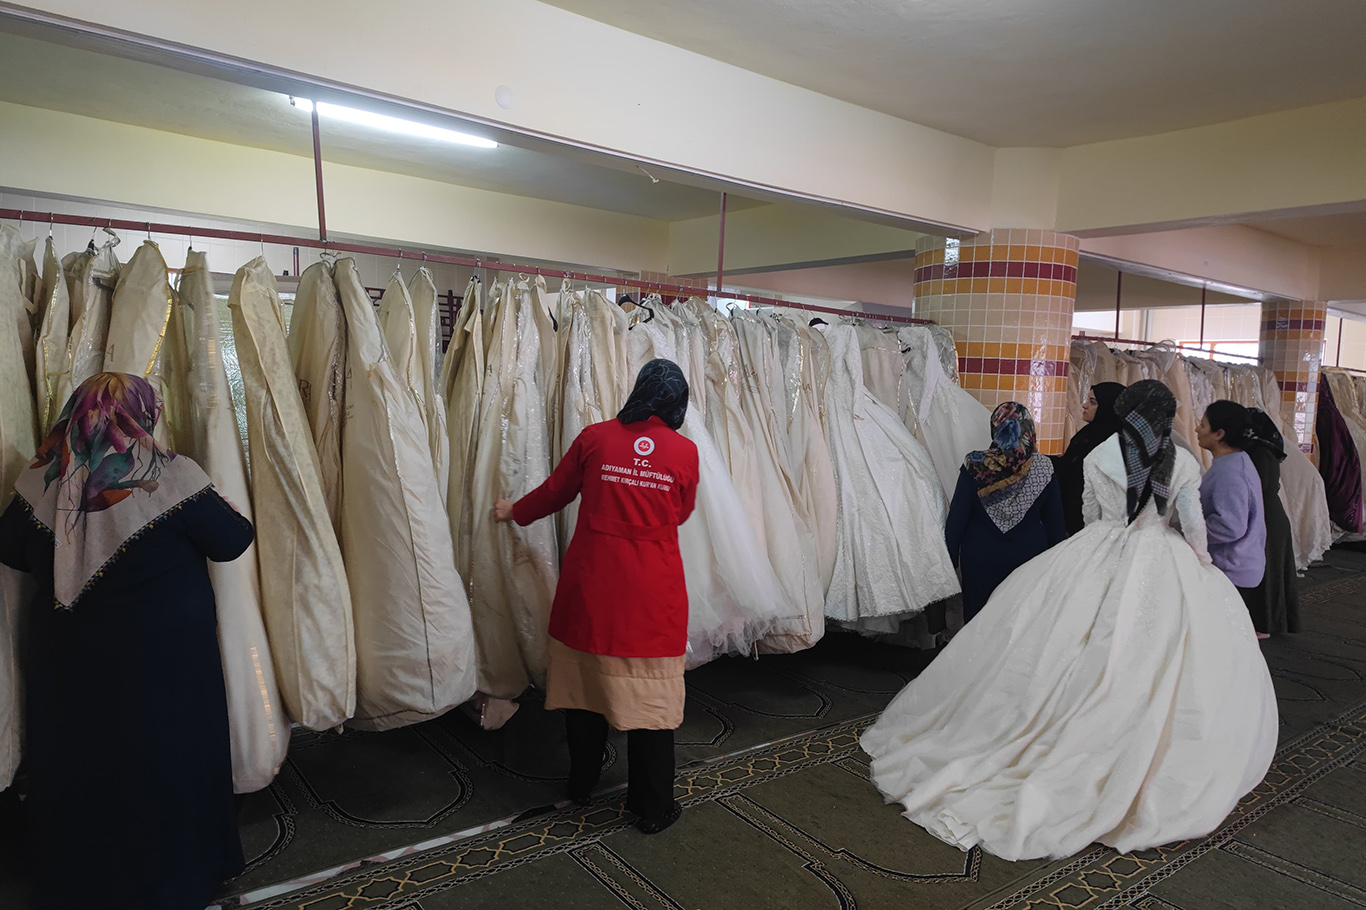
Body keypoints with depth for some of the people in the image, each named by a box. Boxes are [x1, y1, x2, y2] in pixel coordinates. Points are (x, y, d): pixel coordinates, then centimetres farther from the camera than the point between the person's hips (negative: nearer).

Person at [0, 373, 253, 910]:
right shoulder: (170, 477, -20)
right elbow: (233, 540, -11)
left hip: (66, 659, 4)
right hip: (160, 662, -3)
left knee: (77, 764, 21)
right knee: (165, 764, 14)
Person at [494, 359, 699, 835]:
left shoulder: (595, 437, -2)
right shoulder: (685, 452, -4)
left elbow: (556, 491, 9)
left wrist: (514, 511, 28)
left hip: (590, 581, 2)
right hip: (653, 590, -1)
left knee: (585, 679, 18)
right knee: (650, 693, 8)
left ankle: (581, 783, 36)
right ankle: (653, 806, 18)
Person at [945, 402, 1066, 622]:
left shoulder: (974, 466, -11)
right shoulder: (1044, 468, -7)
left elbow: (957, 517, -7)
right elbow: (1055, 521, 1)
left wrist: (950, 558, 3)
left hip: (980, 558, -1)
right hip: (1030, 557, 1)